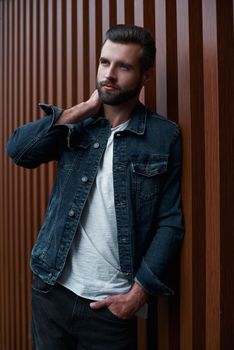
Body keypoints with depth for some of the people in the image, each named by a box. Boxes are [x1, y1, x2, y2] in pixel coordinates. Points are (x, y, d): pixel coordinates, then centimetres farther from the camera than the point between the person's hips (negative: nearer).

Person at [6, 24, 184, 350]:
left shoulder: (164, 136, -6)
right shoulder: (78, 123, 3)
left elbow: (170, 222, -6)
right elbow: (18, 150, -10)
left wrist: (140, 290, -11)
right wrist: (82, 110, -12)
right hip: (51, 288, 4)